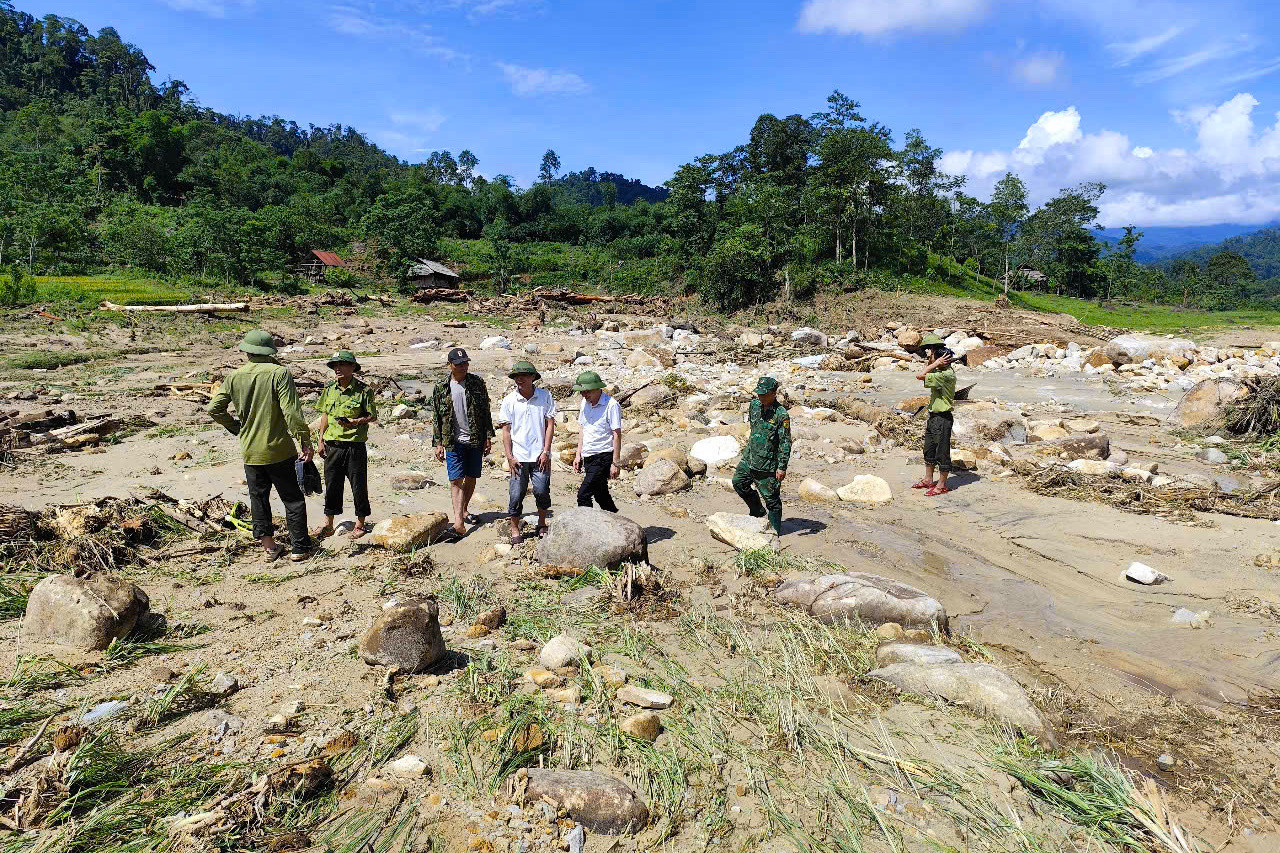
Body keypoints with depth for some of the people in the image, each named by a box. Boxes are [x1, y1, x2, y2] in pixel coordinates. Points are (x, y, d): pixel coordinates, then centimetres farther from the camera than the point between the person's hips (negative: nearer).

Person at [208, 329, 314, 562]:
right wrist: (305, 442, -15)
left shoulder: (234, 377, 1)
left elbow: (214, 409, 3)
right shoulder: (280, 373, -13)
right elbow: (291, 412, -20)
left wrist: (236, 427, 18)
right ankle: (300, 548, 10)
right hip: (279, 449, -4)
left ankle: (269, 547, 23)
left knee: (259, 499, 16)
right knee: (292, 499, 6)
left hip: (250, 451, 4)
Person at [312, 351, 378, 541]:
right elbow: (325, 415, 15)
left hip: (355, 445, -4)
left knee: (358, 486, 4)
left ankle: (361, 523, 18)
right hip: (332, 445, 4)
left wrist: (354, 422, -21)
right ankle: (328, 524, 21)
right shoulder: (330, 388, 7)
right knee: (332, 485, 11)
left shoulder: (363, 390, -8)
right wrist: (321, 441, 10)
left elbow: (373, 417, -4)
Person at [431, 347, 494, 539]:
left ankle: (464, 510, 31)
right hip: (454, 442, -2)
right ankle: (458, 523, -15)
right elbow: (436, 417, 4)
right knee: (456, 480, -9)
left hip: (475, 440, 2)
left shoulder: (477, 383, 2)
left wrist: (488, 437, 1)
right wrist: (438, 443, 0)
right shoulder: (441, 388, 0)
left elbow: (486, 412, 5)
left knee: (471, 478, 11)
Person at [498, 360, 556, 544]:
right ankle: (515, 530, 16)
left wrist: (546, 451, -5)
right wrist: (509, 457, -3)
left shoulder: (545, 396, -1)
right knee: (516, 494, 1)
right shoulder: (509, 400, 0)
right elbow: (506, 430, 3)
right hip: (519, 457, 0)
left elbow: (550, 425, 1)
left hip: (540, 456, 0)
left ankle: (542, 525, 26)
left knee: (542, 491, 4)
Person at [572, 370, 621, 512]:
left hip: (604, 457, -8)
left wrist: (615, 463, -15)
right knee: (601, 495, 14)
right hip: (588, 457, 8)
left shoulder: (611, 405, -14)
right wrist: (578, 455, 15)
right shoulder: (585, 403, 8)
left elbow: (617, 435, -13)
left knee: (583, 494, -15)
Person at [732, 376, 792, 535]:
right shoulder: (755, 405, 2)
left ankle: (775, 530, 15)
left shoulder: (781, 415, -18)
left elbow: (786, 443, -16)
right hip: (750, 457, 7)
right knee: (739, 482, 10)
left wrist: (782, 467, -18)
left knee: (771, 496, 1)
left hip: (769, 463, -7)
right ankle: (758, 511, 30)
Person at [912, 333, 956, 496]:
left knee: (942, 452, 1)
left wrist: (935, 363, -20)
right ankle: (928, 480, 31)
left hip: (942, 419, -10)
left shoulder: (946, 374, -22)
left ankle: (942, 485, 10)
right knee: (929, 450, 18)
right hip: (933, 417, 10)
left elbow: (920, 376, -28)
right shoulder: (939, 372, 9)